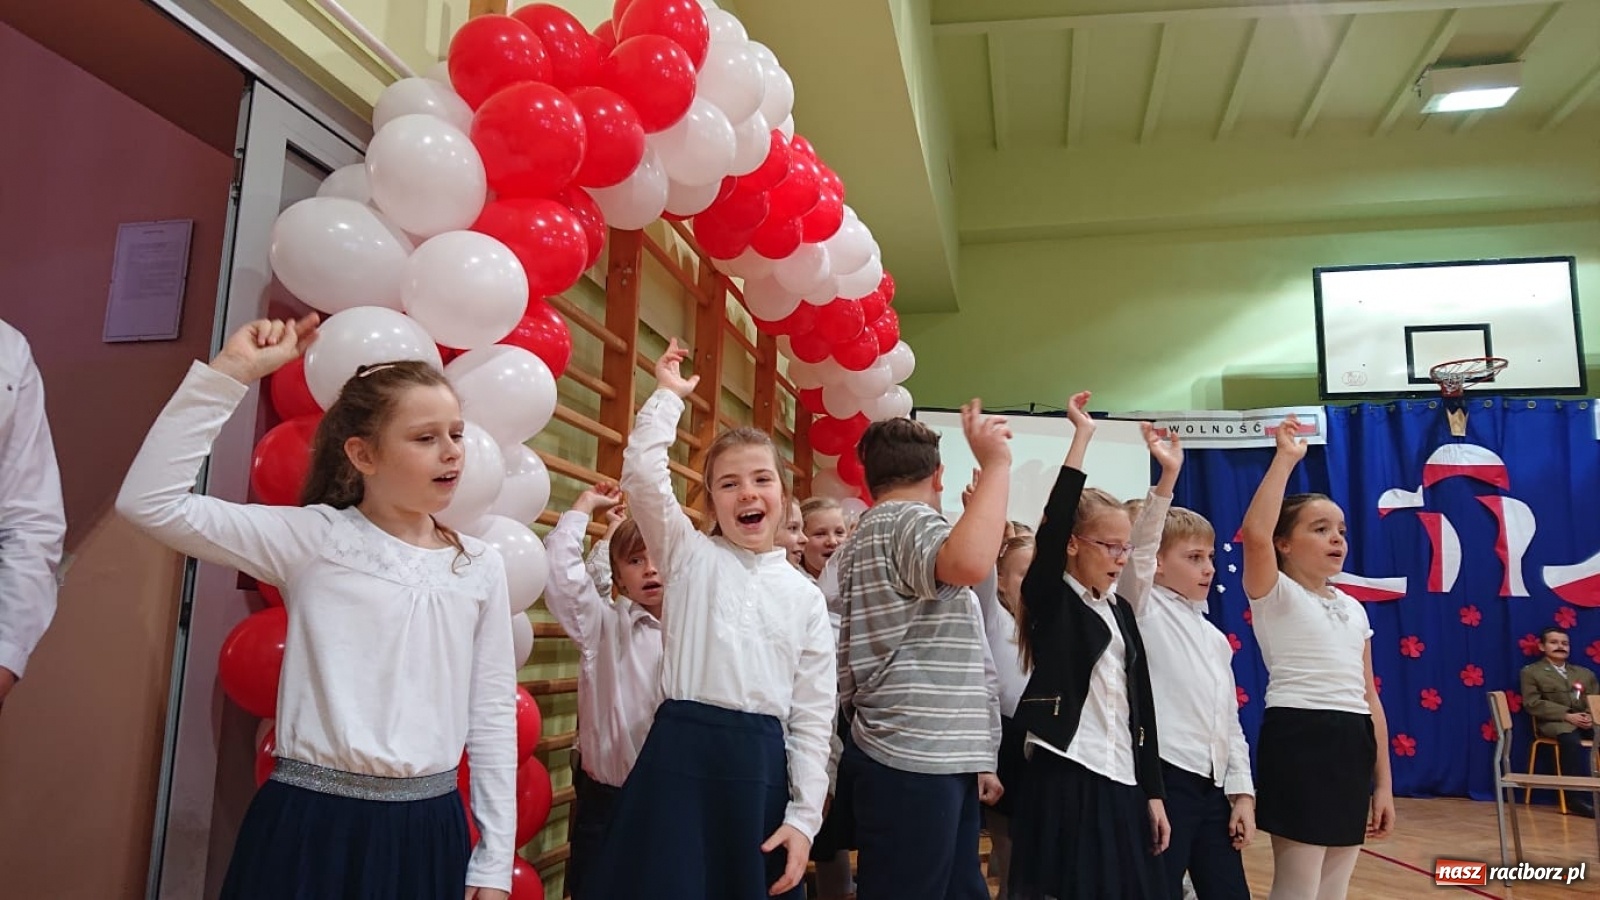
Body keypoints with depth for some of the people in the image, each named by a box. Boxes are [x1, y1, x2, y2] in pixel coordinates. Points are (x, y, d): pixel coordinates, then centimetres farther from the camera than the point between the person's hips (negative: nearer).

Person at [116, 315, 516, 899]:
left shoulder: (481, 567, 3)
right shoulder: (313, 537, -5)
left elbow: (493, 714, 5)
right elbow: (150, 502, -14)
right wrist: (231, 371, -17)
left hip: (427, 828, 3)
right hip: (312, 823, -2)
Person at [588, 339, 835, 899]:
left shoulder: (805, 595, 8)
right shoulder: (689, 556, 5)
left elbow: (813, 714, 6)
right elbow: (642, 473, -9)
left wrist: (803, 816, 1)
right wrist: (668, 396, 0)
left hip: (762, 765, 2)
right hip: (682, 751, -2)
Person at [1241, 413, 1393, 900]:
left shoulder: (1353, 609, 16)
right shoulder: (1275, 596, -4)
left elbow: (1369, 698, 15)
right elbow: (1254, 533, -26)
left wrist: (1383, 784, 12)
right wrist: (1286, 459, -18)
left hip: (1353, 747, 7)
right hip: (1299, 741, -7)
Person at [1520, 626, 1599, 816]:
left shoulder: (1585, 673, 25)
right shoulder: (1531, 672, 8)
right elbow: (1532, 704, -4)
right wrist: (1567, 715, -15)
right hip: (1555, 722, -4)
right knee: (1571, 741, -38)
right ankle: (1578, 796, -33)